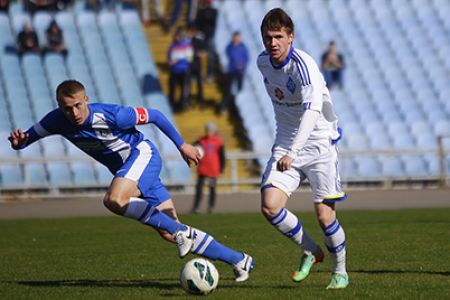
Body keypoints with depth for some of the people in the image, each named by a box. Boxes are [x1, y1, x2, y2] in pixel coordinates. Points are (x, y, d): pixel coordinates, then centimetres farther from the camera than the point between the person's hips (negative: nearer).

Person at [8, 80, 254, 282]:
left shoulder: (111, 115, -26)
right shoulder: (57, 121, -12)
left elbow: (154, 115, -12)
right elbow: (27, 138, 0)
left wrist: (181, 145, -5)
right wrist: (19, 142, -25)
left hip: (142, 154, -7)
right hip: (127, 170, 7)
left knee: (114, 201, -35)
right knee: (169, 234, 2)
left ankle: (182, 231, -24)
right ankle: (239, 261, 12)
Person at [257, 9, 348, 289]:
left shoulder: (303, 65, -22)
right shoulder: (263, 62, 1)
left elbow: (312, 111, -35)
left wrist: (292, 153, -46)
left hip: (318, 142, -5)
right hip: (286, 143, 6)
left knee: (324, 214, -6)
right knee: (270, 206, -12)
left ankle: (340, 272, 18)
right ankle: (311, 251, 12)